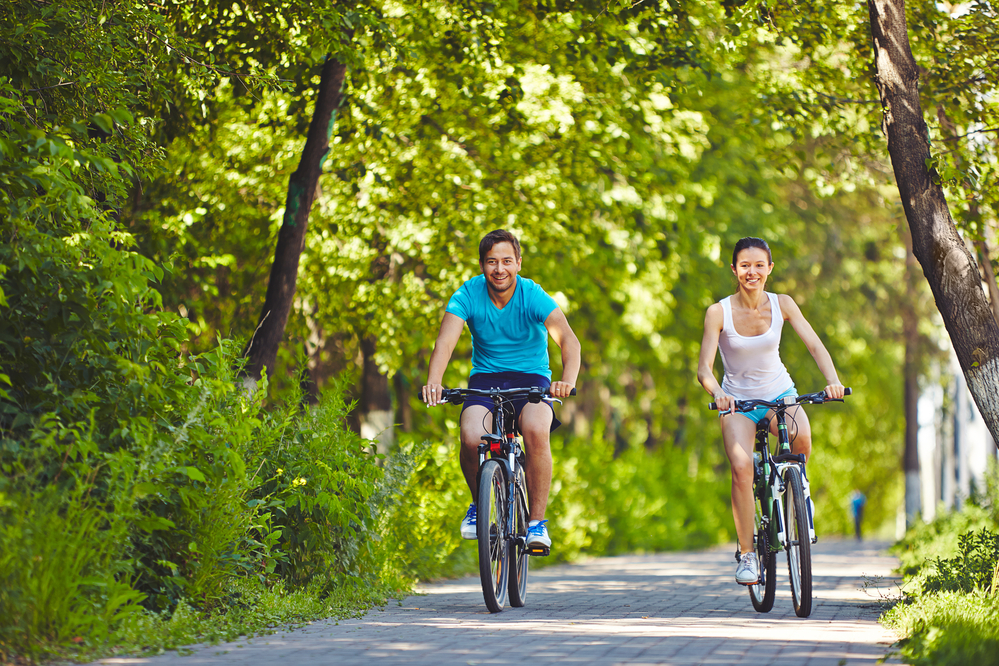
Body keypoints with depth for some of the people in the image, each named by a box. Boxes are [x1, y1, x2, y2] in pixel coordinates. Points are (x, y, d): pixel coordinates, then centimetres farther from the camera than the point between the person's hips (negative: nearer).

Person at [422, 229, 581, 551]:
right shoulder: (468, 295, -11)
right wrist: (433, 381, -44)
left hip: (531, 378, -1)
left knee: (536, 431, -33)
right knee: (471, 437, -29)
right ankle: (479, 503, 2)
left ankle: (537, 521, -19)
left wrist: (568, 379, -49)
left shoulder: (533, 296, -16)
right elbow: (446, 340, -24)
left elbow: (567, 338, -29)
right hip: (485, 378, 1)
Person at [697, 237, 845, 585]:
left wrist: (833, 380, -32)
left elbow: (815, 346, -13)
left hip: (779, 393, 1)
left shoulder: (782, 304, -8)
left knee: (801, 438, -31)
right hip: (737, 399, -1)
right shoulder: (719, 312, -14)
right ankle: (747, 554, -14)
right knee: (741, 467, -25)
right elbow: (704, 368, -19)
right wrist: (717, 393, -40)